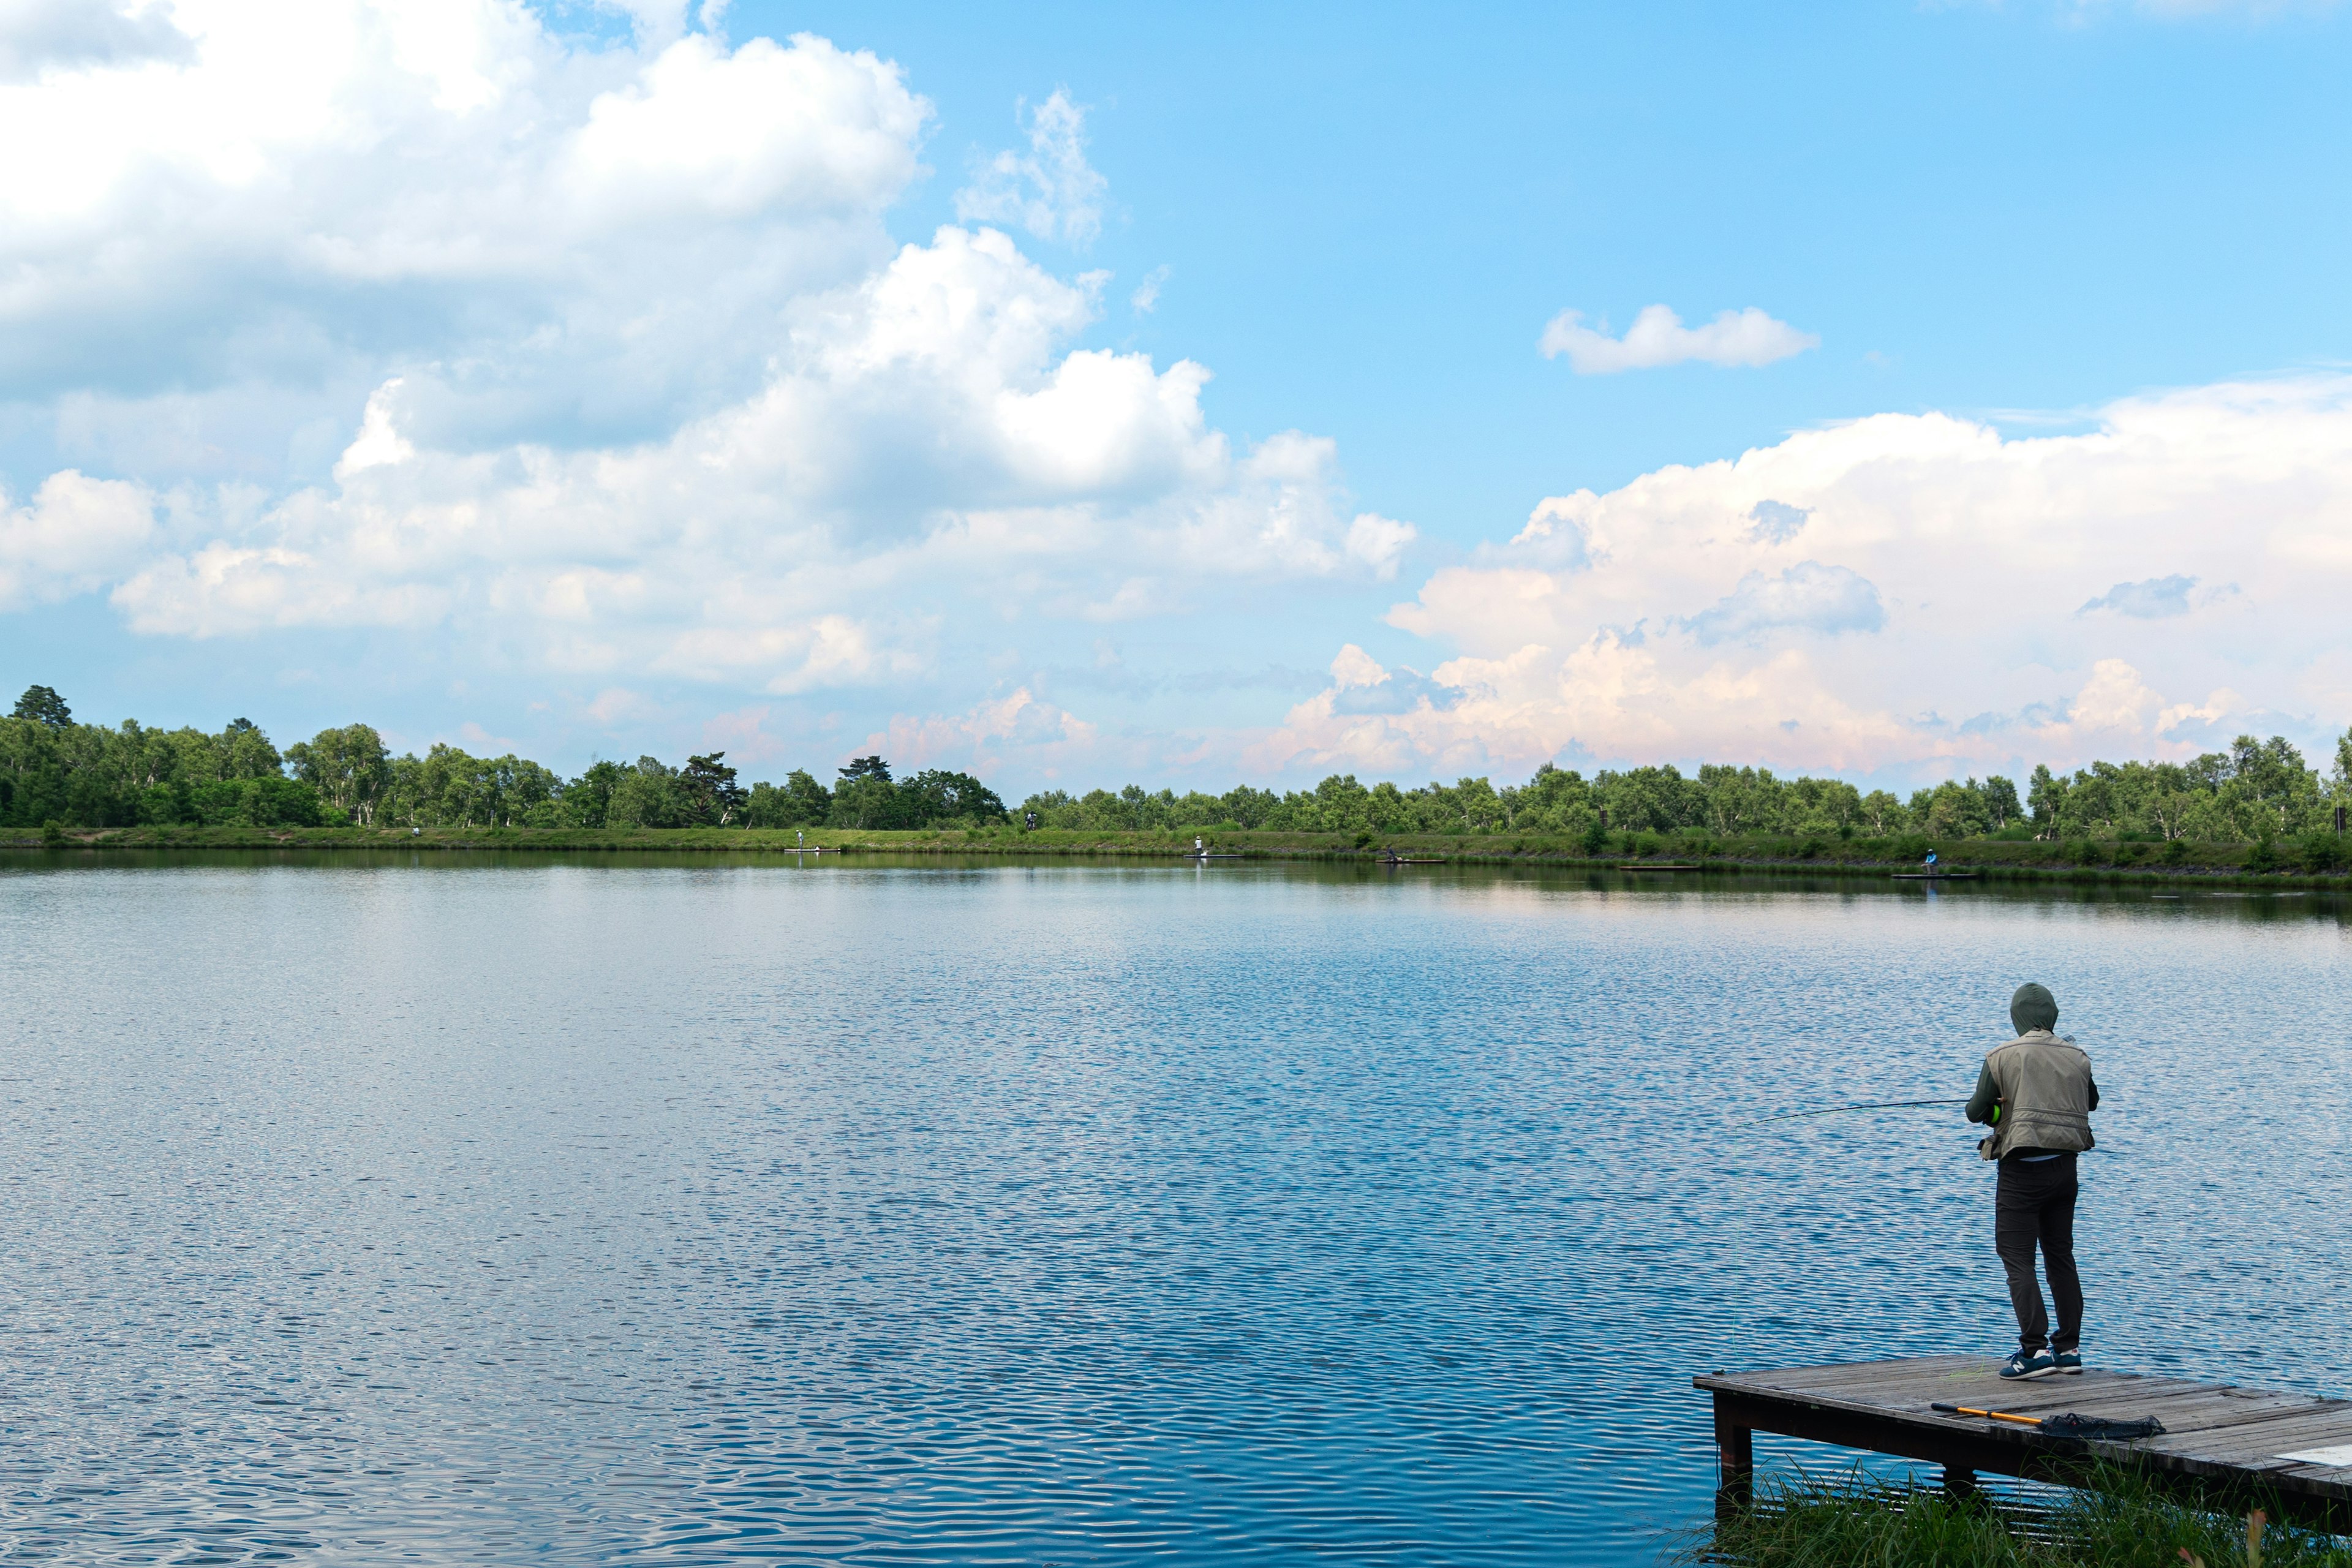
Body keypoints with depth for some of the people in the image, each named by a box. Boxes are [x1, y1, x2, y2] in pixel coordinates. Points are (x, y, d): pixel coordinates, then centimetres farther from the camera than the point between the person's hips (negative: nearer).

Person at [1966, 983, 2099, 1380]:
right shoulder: (2077, 1057, 4)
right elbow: (2091, 1102, 22)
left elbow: (1976, 1112, -6)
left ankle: (2035, 1349, -13)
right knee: (2061, 1256, 14)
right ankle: (2069, 1347, 17)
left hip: (2022, 1168, -5)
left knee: (2017, 1259, -3)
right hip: (2065, 1165, 5)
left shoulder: (2002, 1057, -9)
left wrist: (1999, 1105, 17)